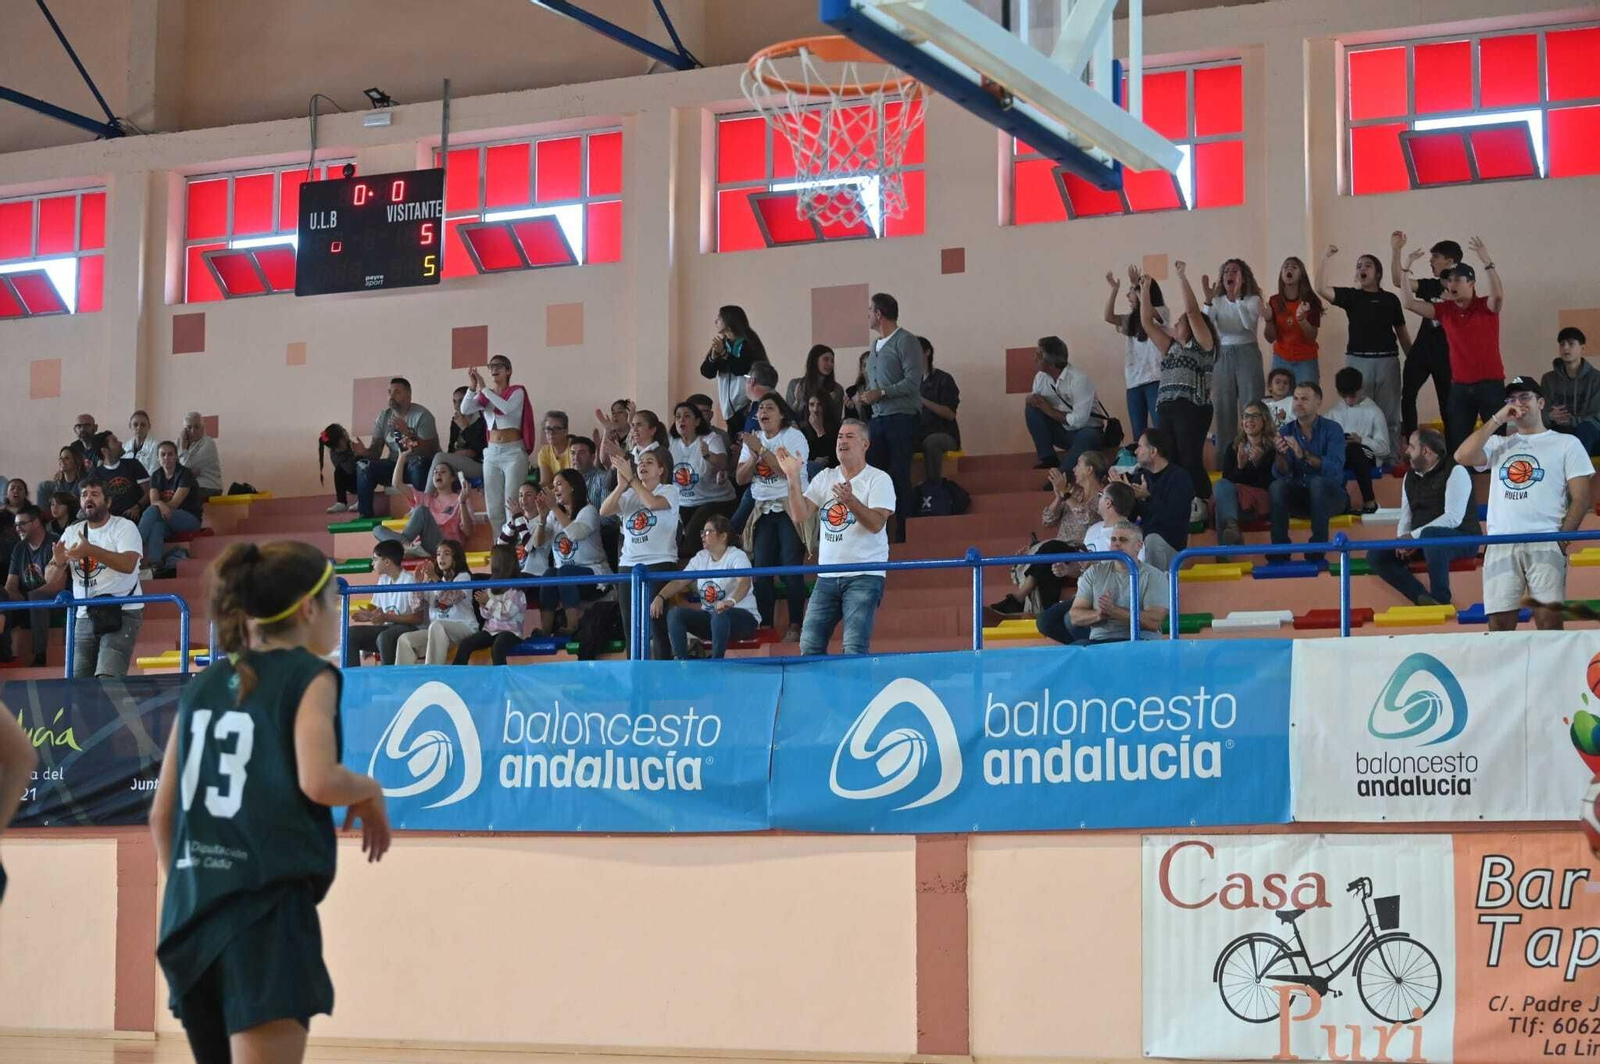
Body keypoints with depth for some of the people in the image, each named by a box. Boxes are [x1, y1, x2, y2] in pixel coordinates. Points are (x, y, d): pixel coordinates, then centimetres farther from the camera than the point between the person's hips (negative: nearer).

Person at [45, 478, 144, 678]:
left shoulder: (125, 527, -3)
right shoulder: (71, 532, 13)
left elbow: (128, 564, -21)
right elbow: (50, 578, 8)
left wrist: (91, 551, -33)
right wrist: (59, 563, -16)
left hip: (121, 614, -6)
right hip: (85, 617, 6)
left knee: (107, 678, -20)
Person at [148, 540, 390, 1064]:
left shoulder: (201, 687, 15)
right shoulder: (310, 677, -2)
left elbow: (162, 814, 14)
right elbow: (318, 781, -18)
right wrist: (370, 791, 2)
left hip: (190, 914, 7)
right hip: (266, 910, -7)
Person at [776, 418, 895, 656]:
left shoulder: (879, 479, -2)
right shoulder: (825, 478, 12)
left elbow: (876, 524, -16)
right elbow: (800, 516, 2)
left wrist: (851, 500, -32)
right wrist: (794, 477, -9)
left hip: (864, 576, -6)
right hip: (827, 576, 6)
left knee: (855, 648, -13)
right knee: (810, 644, 2)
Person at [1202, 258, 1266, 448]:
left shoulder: (1253, 300, 1)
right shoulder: (1217, 301, 9)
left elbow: (1249, 324, -18)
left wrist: (1238, 297, -25)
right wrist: (1208, 300, -18)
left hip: (1246, 354, -3)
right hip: (1222, 355, 3)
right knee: (1223, 408, 3)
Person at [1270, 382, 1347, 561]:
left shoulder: (1332, 429, -7)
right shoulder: (1286, 431, 3)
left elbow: (1335, 468, -23)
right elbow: (1280, 474, -7)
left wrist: (1304, 455, -36)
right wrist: (1280, 455, -29)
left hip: (1329, 495, -3)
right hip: (1299, 494, 3)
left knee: (1318, 482, -34)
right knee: (1277, 486, -26)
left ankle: (1317, 553, -32)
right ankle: (1279, 553, -26)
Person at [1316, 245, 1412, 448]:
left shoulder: (1390, 299, 7)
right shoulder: (1351, 296, 4)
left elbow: (1402, 332, 13)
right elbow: (1321, 289, -11)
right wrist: (1325, 258, -16)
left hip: (1387, 360, 1)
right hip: (1358, 359, -1)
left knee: (1389, 414, 4)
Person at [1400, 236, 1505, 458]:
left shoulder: (1487, 306, -4)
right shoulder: (1445, 310, 7)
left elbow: (1499, 295, -26)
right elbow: (1410, 304, 3)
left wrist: (1487, 261, -35)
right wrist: (1407, 270, -2)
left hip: (1490, 383, -4)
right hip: (1460, 385, 4)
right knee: (1455, 441, 4)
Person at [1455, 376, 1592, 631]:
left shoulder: (1566, 443, 12)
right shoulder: (1498, 445, 21)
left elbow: (1580, 498, 6)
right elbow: (1462, 456, 2)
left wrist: (1562, 539, -6)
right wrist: (1497, 419, 5)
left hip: (1544, 544, -3)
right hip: (1500, 545, 3)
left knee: (1549, 623, -13)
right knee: (1499, 625, -4)